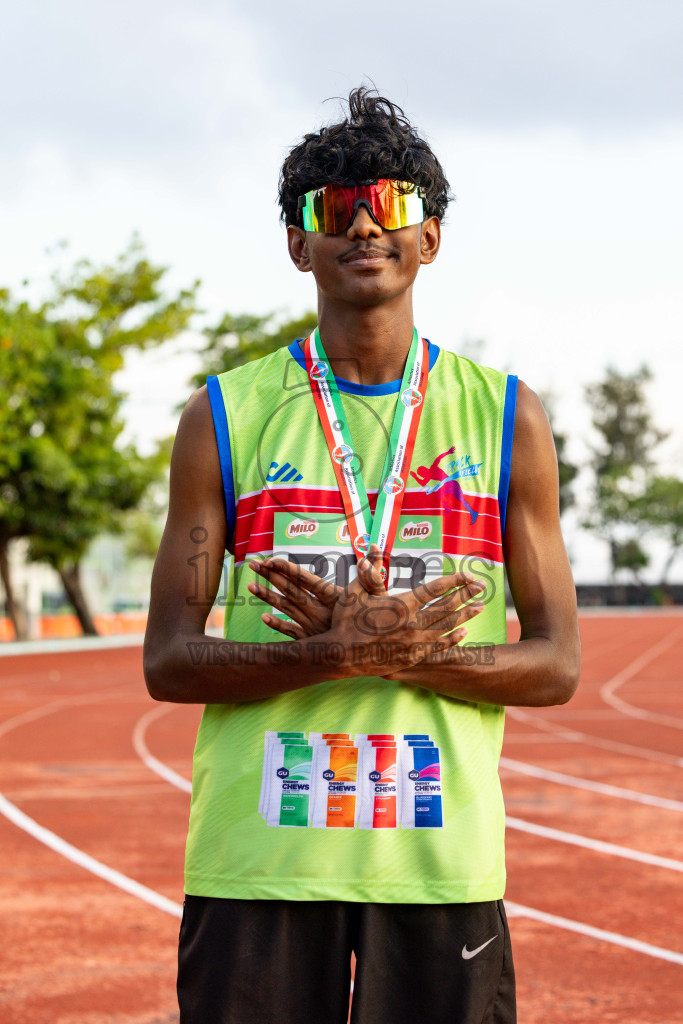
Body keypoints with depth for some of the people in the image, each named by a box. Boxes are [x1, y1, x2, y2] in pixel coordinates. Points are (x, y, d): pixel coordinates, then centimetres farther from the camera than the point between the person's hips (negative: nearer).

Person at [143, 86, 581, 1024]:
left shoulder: (506, 417, 7)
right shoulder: (225, 417, 5)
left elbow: (556, 665, 5)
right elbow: (168, 663, 0)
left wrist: (400, 657, -12)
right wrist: (349, 650, -15)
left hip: (441, 852, 1)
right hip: (257, 853, 0)